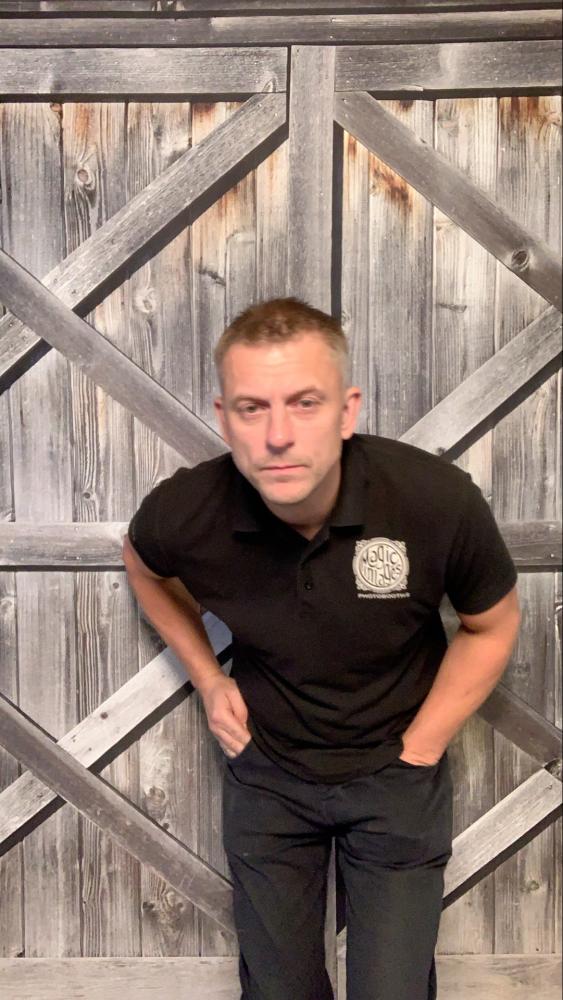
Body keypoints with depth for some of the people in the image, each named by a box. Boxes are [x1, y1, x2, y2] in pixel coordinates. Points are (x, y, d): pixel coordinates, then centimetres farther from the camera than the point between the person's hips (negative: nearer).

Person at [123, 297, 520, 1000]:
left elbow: (492, 624, -6)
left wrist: (419, 750, -6)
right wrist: (207, 677, -1)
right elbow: (145, 565, 5)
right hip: (266, 773, 2)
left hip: (397, 778, -1)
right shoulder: (183, 513, -23)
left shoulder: (439, 500, -28)